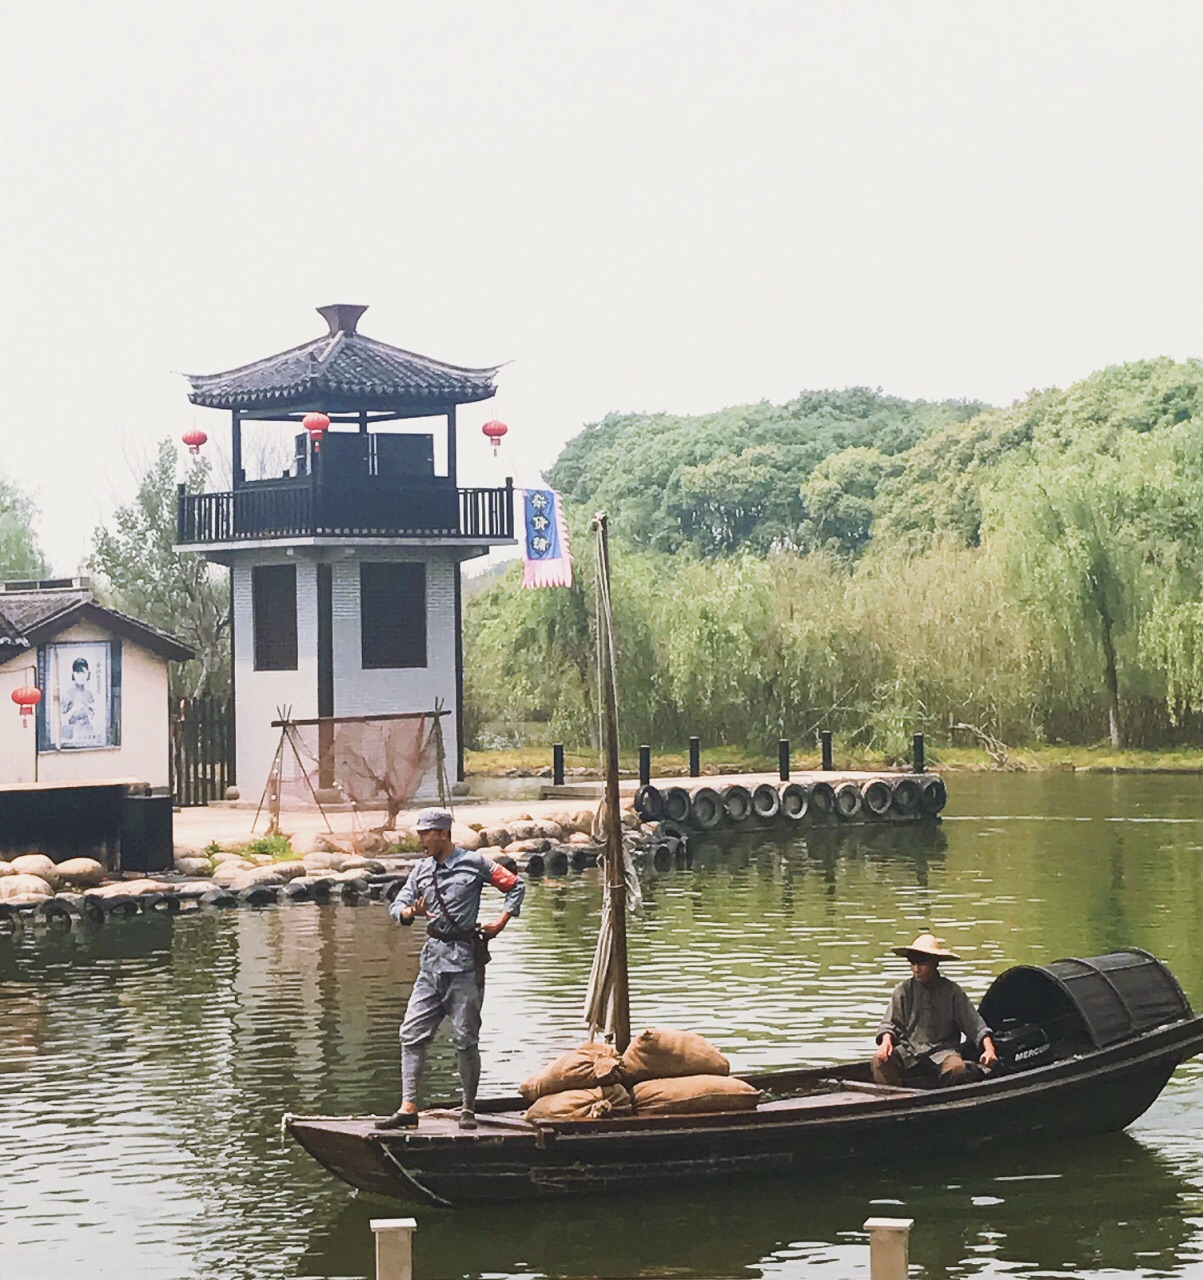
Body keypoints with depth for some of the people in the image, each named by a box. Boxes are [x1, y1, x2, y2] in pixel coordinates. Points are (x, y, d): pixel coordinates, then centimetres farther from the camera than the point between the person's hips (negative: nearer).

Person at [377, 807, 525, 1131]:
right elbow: (397, 906, 10)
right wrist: (411, 912, -13)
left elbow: (515, 885, 7)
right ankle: (408, 1108, -2)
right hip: (432, 957, 5)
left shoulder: (474, 863, -1)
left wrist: (501, 921, -2)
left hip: (464, 960, -5)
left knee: (465, 1038, -1)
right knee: (412, 1033, -2)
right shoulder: (421, 870, 13)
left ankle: (468, 1109, 9)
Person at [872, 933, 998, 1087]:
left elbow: (975, 1025, 1)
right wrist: (886, 1041, -17)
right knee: (879, 1061, -28)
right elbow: (890, 1023, 6)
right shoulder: (903, 990, 9)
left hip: (942, 1051, -1)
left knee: (957, 1068, -35)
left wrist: (989, 1049, -15)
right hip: (908, 1051, 1)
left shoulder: (952, 992, 5)